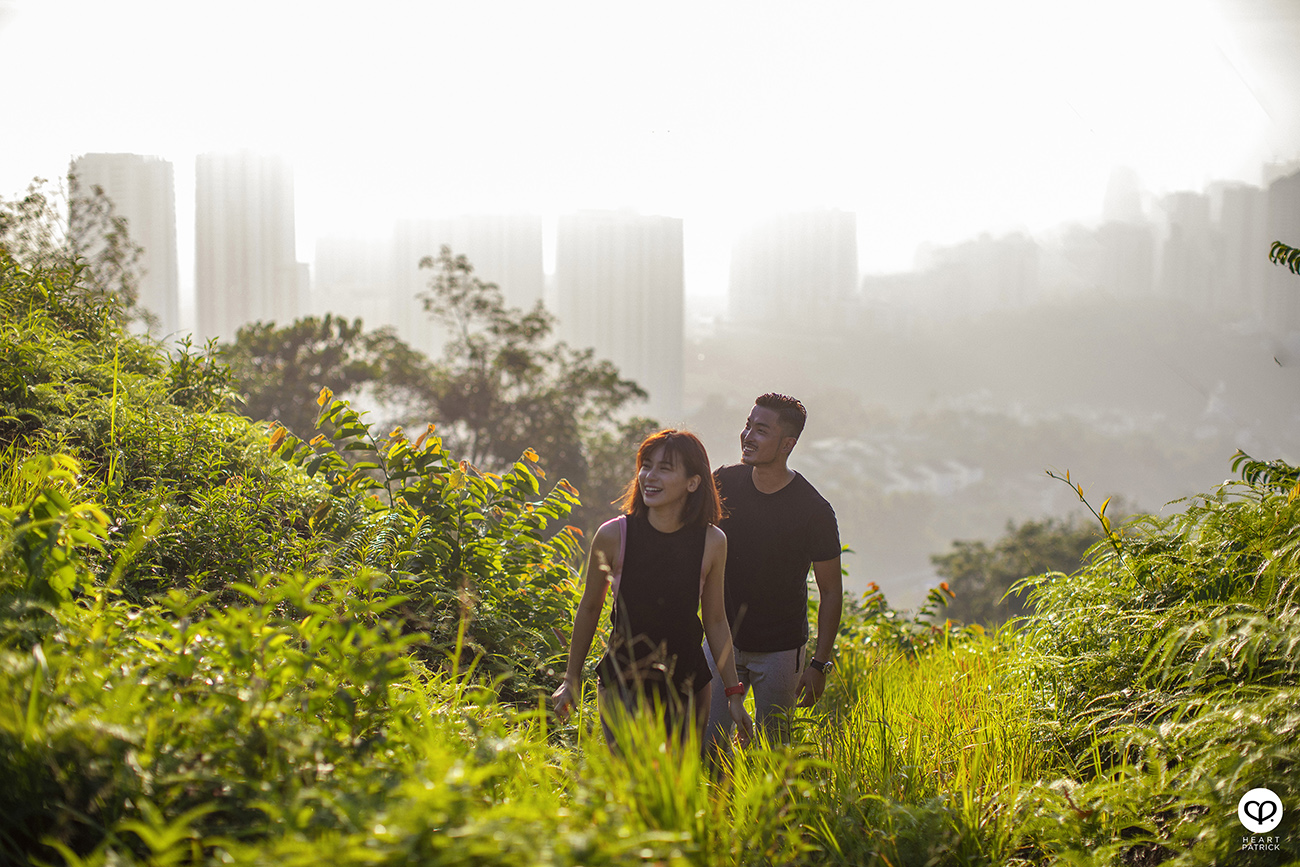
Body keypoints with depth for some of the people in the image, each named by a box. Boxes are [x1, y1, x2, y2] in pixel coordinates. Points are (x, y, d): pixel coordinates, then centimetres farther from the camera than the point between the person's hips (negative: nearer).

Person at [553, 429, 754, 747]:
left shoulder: (712, 542, -10)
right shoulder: (613, 535, -14)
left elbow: (715, 621, 3)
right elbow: (589, 610, 1)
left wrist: (734, 695, 6)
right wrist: (571, 680, 9)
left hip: (688, 686, 2)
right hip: (622, 686, -2)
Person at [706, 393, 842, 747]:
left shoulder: (815, 511, -14)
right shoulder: (723, 483, -4)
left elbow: (831, 591, -6)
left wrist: (820, 664, -9)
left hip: (780, 651, -3)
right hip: (722, 639, 3)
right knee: (706, 744, -1)